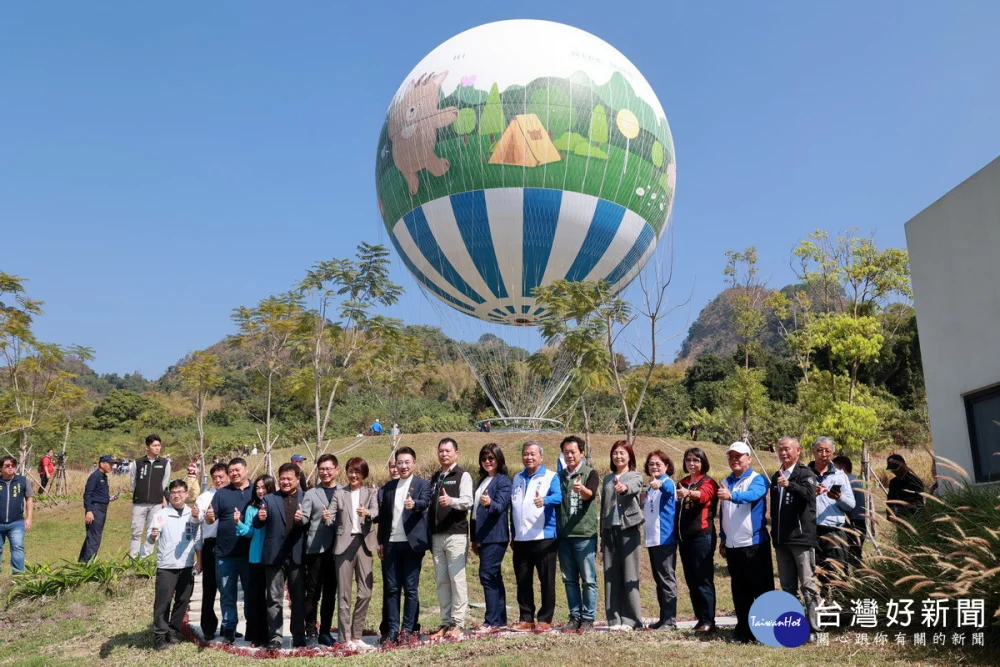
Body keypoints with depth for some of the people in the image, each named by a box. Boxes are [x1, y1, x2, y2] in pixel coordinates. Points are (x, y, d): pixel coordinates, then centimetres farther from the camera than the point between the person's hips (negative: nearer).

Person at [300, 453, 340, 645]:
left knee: (330, 593, 8)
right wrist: (298, 517, -26)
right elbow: (304, 518, -5)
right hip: (316, 548, -1)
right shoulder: (311, 494, 8)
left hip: (336, 548, 1)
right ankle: (311, 632, 9)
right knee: (313, 592, 0)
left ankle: (325, 632, 17)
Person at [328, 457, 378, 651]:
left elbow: (375, 511, -9)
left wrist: (367, 513, -32)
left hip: (364, 543, 1)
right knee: (344, 593, 1)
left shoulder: (371, 493, 10)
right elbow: (331, 515, -2)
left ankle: (356, 637, 14)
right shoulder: (339, 493, 10)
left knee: (365, 592, 2)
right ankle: (345, 639, 5)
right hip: (344, 543, -1)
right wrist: (326, 517, -25)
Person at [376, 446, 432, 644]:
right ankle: (392, 629, 11)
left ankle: (407, 629, 7)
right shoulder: (388, 487, 14)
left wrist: (414, 504, -40)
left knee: (411, 589, 0)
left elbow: (425, 503, -18)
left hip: (412, 543, -4)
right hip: (391, 544, 4)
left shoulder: (422, 485, 2)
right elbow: (383, 515, 13)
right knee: (391, 588, 5)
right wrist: (380, 541, 8)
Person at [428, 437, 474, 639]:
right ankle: (446, 623, 13)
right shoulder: (435, 478, 19)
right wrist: (428, 535, 12)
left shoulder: (463, 475, -1)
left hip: (456, 535, -6)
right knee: (441, 581, 8)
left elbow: (468, 501, -15)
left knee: (457, 578, -6)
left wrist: (451, 501, -34)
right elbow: (430, 506, 19)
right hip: (437, 536, 6)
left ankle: (458, 624, 0)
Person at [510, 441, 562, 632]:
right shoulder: (517, 479, 16)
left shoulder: (551, 477, 0)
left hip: (544, 537, -5)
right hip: (521, 539, 5)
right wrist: (513, 534, 15)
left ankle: (545, 620, 9)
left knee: (547, 580, 0)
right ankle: (526, 619, 17)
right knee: (522, 581, 8)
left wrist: (544, 500, -42)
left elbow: (557, 496, -20)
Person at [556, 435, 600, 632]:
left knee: (588, 579, 0)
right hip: (563, 535, 5)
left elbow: (591, 494, -20)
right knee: (569, 579, 9)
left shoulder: (590, 474, -1)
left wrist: (582, 489, -41)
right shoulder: (559, 476, 13)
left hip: (585, 534, -4)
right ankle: (575, 616, 17)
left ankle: (588, 618, 8)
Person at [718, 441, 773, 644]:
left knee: (762, 588, 0)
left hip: (754, 543, -6)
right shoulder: (726, 482, 13)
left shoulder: (758, 479, -7)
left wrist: (732, 495, -48)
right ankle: (743, 629, 21)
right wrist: (722, 538, 19)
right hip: (732, 545, 6)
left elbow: (752, 494, -30)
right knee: (739, 591, 12)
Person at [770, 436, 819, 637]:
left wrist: (789, 485, -46)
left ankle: (813, 623, -3)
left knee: (808, 583, -6)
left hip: (801, 536, -7)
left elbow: (808, 493, -28)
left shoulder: (806, 473, -5)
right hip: (781, 539, 7)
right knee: (787, 586, 12)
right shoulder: (776, 476, 16)